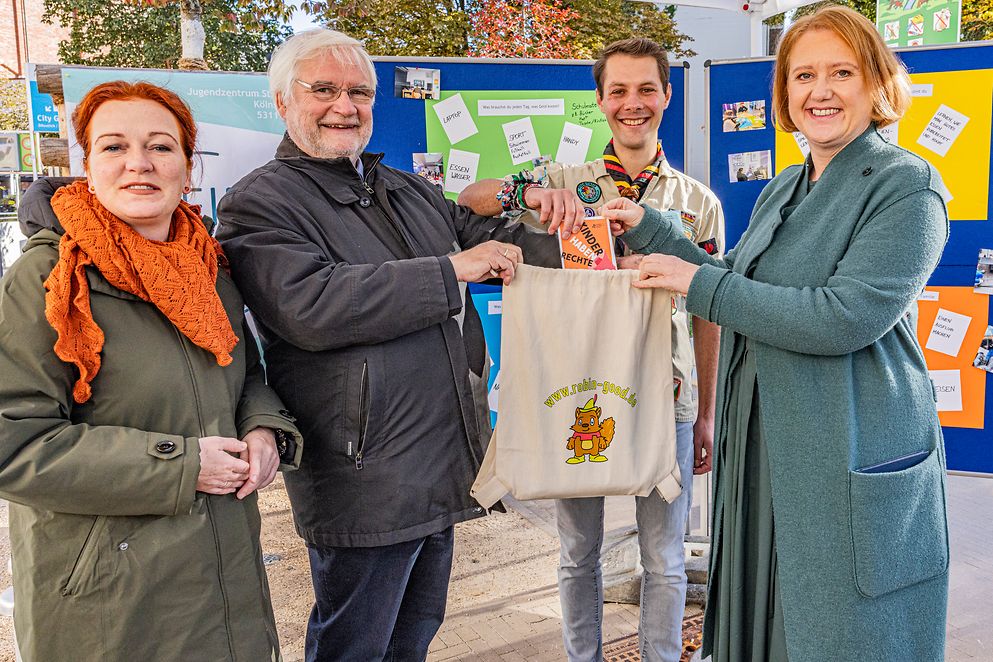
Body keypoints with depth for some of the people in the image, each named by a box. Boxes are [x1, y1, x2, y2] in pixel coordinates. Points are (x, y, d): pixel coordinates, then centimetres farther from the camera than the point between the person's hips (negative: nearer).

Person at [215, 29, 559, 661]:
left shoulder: (411, 192, 15)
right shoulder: (259, 204, -9)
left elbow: (492, 237, 17)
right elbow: (312, 307, -25)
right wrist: (451, 270, -21)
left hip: (442, 464, 8)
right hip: (365, 483, -7)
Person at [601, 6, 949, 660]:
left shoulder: (907, 184, -12)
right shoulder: (784, 188, 13)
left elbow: (844, 317, -23)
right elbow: (734, 284, 15)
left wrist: (700, 284, -18)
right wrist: (649, 228, 9)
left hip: (854, 467, -7)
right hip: (764, 453, 7)